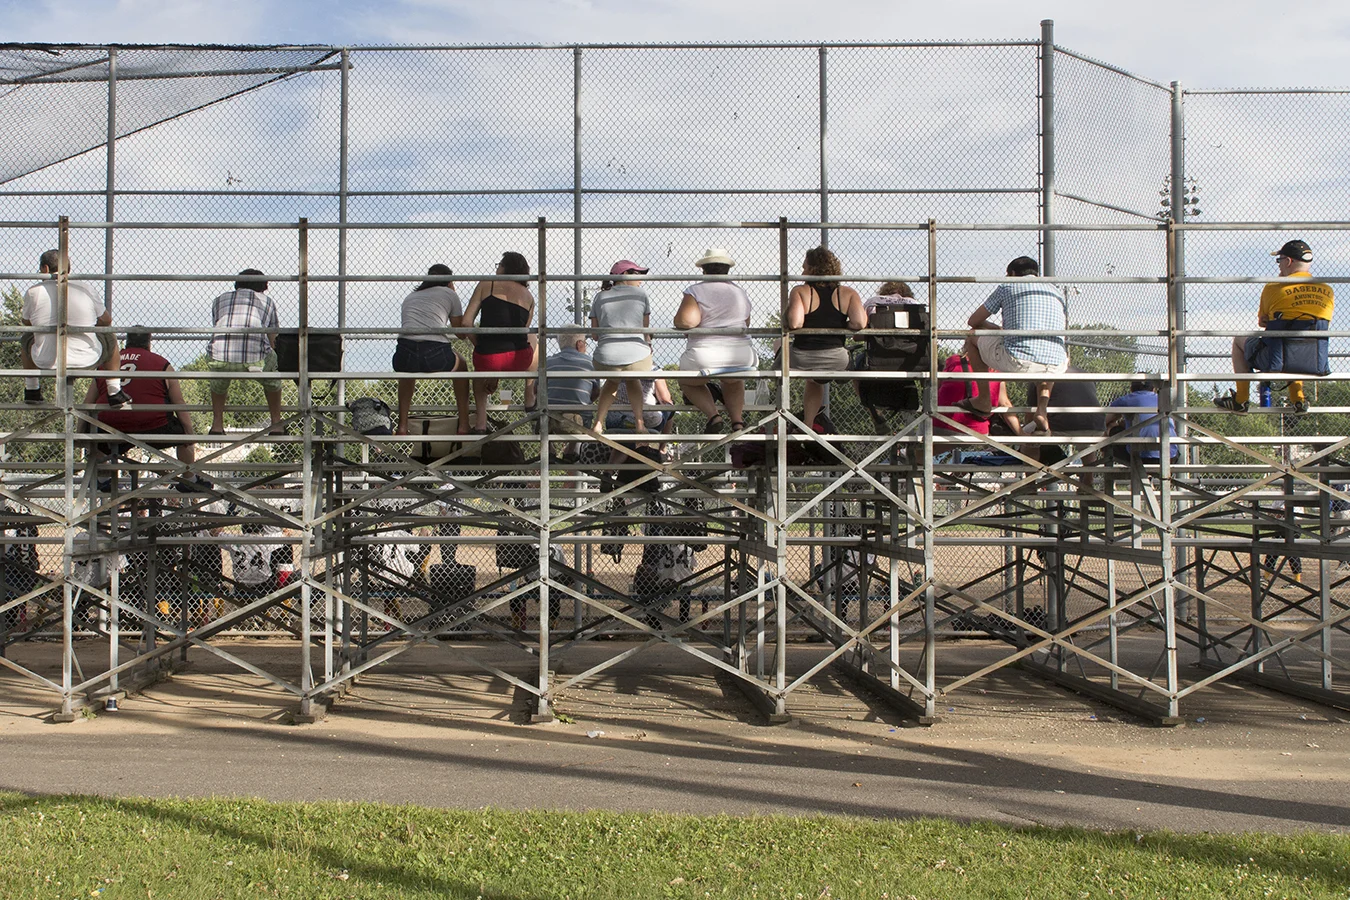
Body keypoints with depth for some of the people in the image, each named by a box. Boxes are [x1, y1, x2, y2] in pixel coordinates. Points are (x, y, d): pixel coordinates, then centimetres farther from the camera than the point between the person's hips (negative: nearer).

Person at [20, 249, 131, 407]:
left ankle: (31, 391, 38)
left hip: (46, 364, 1)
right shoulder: (85, 290, -4)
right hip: (87, 363, -1)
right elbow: (106, 320, 9)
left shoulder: (33, 292, -6)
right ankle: (115, 393, 28)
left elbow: (26, 321, 13)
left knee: (26, 338, 33)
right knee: (110, 339, 30)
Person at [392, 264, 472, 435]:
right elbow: (461, 331, 27)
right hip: (436, 356, -3)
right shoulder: (449, 294, 20)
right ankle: (464, 425, 31)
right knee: (461, 366, 33)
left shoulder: (410, 297, 32)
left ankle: (402, 426, 33)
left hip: (405, 355, 3)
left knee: (406, 370, 42)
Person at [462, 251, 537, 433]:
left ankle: (480, 423, 23)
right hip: (519, 360, 2)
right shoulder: (528, 297, 15)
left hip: (488, 359, -2)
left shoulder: (486, 285, 6)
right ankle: (530, 401, 45)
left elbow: (466, 323, -1)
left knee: (480, 370, 38)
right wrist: (498, 374, 24)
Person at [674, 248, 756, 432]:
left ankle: (713, 414, 4)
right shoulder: (741, 292, 10)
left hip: (704, 357, -4)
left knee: (687, 382, 28)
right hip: (742, 358, 4)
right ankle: (737, 419, 16)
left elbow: (686, 321, -18)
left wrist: (677, 321, 3)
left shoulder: (695, 291, -6)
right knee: (733, 381, 38)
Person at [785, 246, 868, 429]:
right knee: (815, 381, 39)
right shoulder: (847, 293, 1)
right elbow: (859, 323, -13)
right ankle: (808, 425, 38)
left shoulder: (800, 291, -8)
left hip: (802, 361, -3)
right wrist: (840, 327, 7)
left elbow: (794, 324, -23)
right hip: (837, 361, 3)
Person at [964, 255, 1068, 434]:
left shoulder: (1007, 287, 13)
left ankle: (984, 400, 23)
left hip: (1017, 362, -4)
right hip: (1056, 368, 4)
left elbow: (973, 321, 21)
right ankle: (1042, 409, 18)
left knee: (973, 337, 22)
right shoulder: (1057, 291, 24)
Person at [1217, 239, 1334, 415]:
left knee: (1239, 340, 22)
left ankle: (1241, 399, 20)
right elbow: (1322, 327, 19)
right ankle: (1297, 397, 28)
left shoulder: (1274, 288, -5)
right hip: (1316, 364, 5)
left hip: (1277, 362, -5)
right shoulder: (1327, 291, 7)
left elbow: (1262, 320, 11)